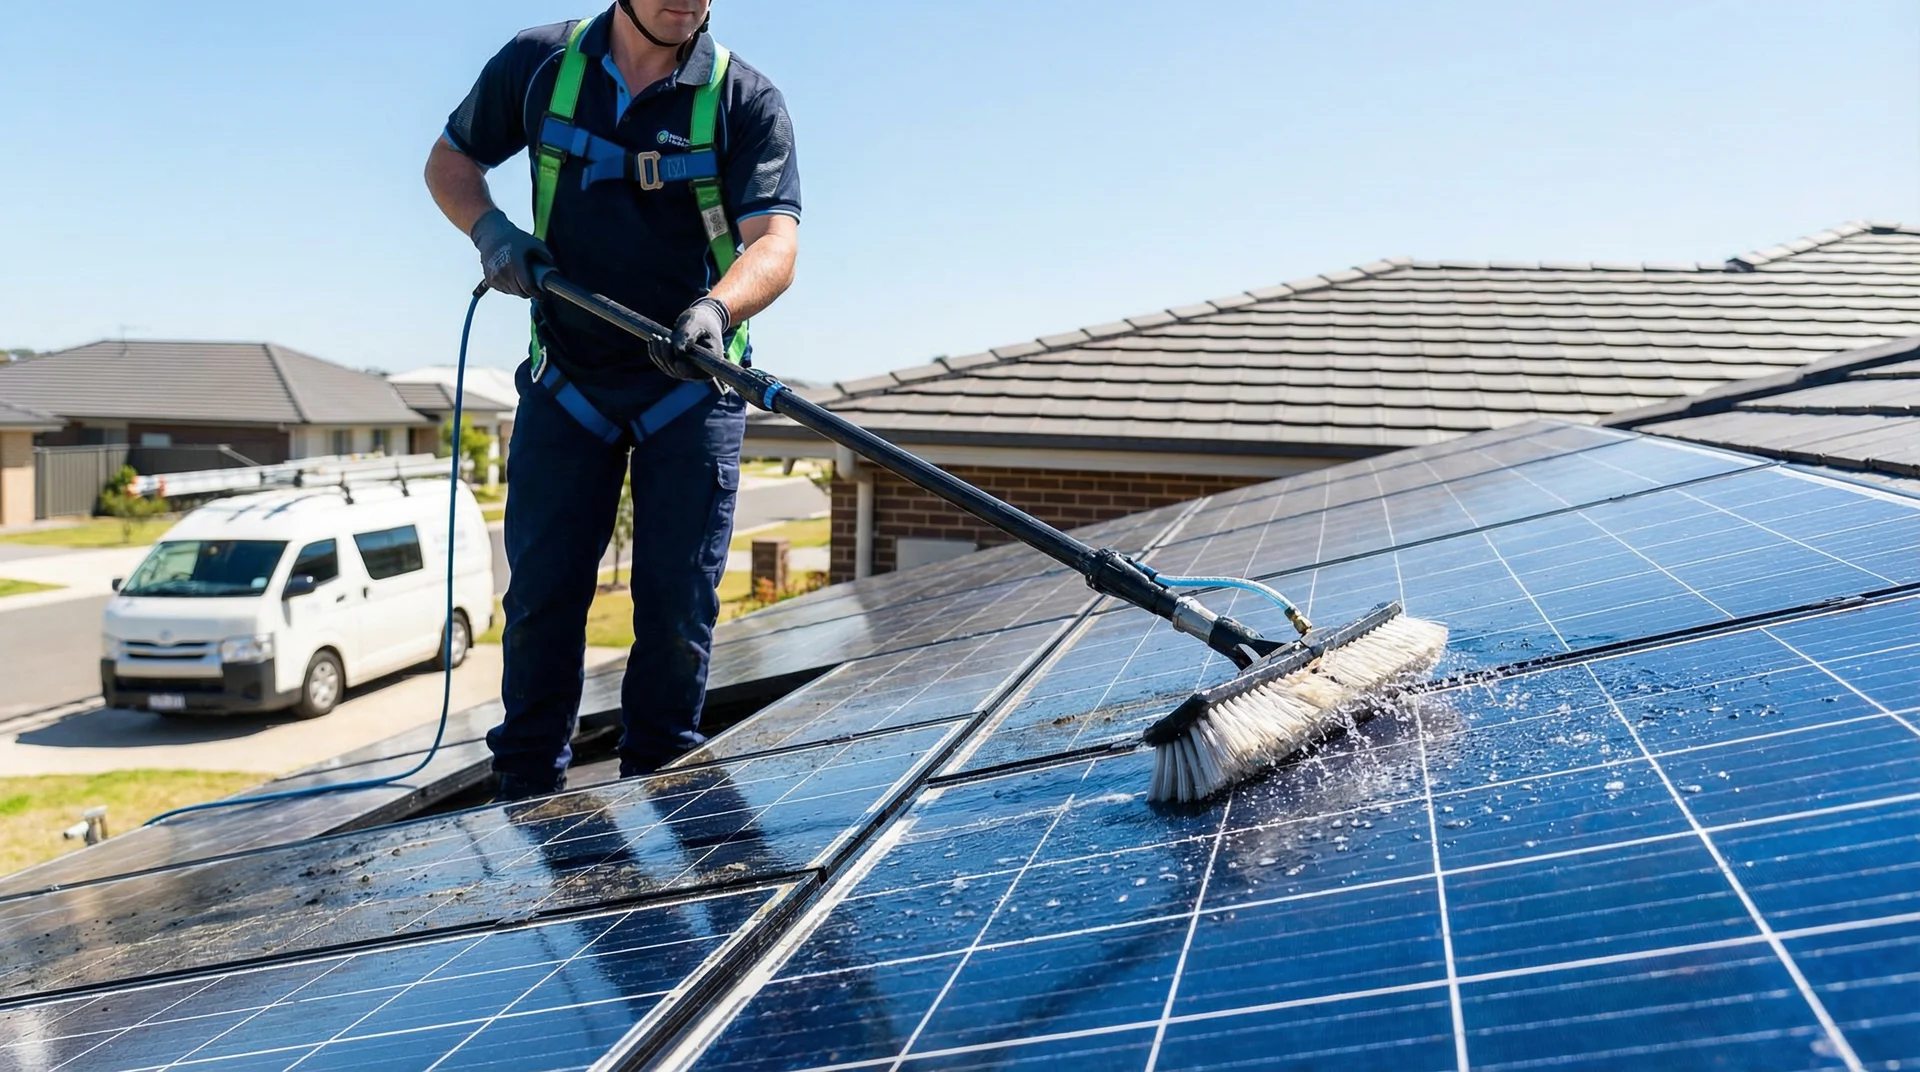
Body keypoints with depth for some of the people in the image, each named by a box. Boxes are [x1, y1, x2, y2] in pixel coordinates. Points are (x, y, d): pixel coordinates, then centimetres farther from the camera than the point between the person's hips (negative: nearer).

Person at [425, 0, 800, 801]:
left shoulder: (747, 101, -9)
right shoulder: (539, 65, -2)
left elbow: (774, 242, -22)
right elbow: (450, 160, 13)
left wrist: (715, 307, -43)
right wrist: (489, 229, -9)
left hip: (691, 381, -1)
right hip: (568, 375, 2)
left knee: (678, 599, -3)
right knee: (542, 588, 2)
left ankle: (656, 788, 13)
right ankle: (528, 796, 15)